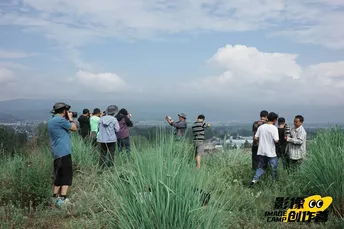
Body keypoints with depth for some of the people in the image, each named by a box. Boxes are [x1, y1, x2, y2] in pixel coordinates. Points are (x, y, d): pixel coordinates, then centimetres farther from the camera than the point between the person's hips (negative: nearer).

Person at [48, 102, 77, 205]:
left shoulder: (51, 121, 15)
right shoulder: (60, 120, -13)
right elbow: (74, 128, -6)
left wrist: (67, 119, 17)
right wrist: (70, 118, 7)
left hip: (56, 153, 9)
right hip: (64, 152, -9)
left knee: (58, 175, 16)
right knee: (67, 176, -5)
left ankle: (55, 197, 20)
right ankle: (62, 199, -10)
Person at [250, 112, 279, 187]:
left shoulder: (261, 127, 2)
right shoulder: (274, 128, -12)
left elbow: (255, 138, 2)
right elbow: (276, 140, -17)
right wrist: (275, 139, 5)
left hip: (261, 151, 5)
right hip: (271, 152, -5)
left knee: (261, 167, 15)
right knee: (274, 167, 11)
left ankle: (254, 180, 1)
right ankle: (274, 182, 21)